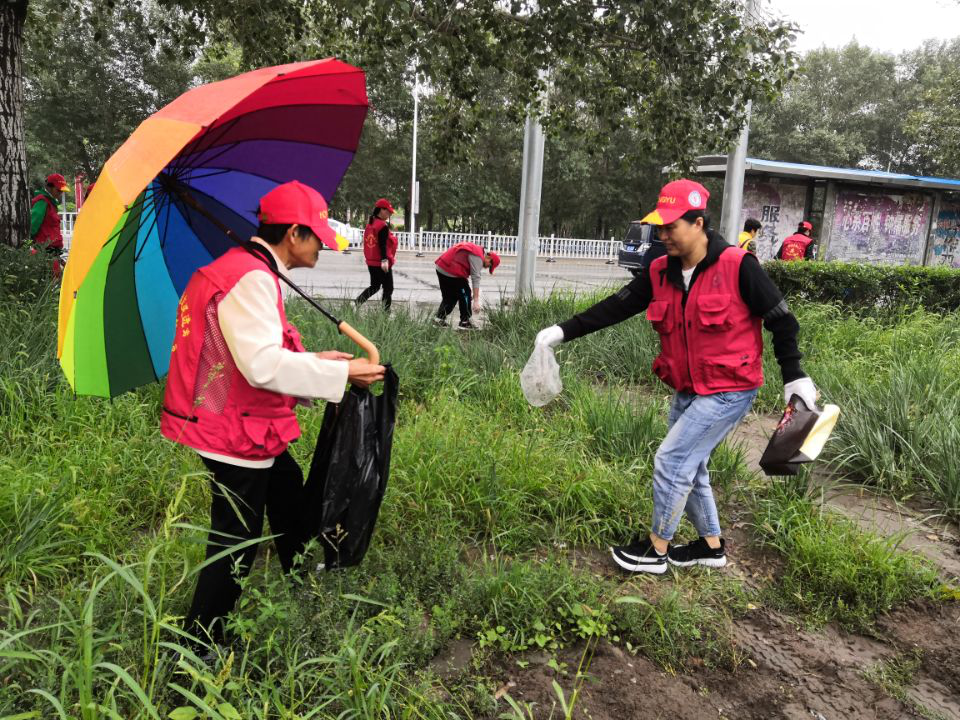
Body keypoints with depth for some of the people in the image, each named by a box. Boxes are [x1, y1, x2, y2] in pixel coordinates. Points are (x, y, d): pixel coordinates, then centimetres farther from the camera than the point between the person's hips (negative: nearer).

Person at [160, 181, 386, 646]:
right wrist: (341, 373, -26)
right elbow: (263, 365, -33)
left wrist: (316, 361, 9)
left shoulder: (245, 269, 11)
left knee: (288, 487, 27)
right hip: (235, 433, -11)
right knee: (236, 543, 2)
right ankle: (201, 639, 20)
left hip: (242, 426, 11)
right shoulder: (251, 279, -23)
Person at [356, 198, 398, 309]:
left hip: (371, 262, 9)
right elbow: (383, 244, -23)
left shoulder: (370, 224, 12)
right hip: (381, 263, -9)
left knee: (374, 286, 20)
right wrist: (384, 260, -28)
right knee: (388, 288, 1)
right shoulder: (383, 226, -15)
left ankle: (356, 302, 9)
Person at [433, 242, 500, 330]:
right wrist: (476, 300, -20)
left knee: (449, 296, 20)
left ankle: (440, 317, 15)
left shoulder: (476, 250, 18)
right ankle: (464, 323, 7)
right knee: (465, 296, 2)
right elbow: (476, 278, -19)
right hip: (451, 273, -10)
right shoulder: (477, 257, -13)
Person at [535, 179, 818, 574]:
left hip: (730, 390, -7)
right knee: (689, 467, 15)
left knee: (671, 460, -7)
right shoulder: (661, 272, 1)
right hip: (687, 390, 7)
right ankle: (711, 546, 35)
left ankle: (656, 550, 12)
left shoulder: (737, 266, -16)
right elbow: (616, 307, -2)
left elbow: (780, 319, -9)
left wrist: (794, 377, -8)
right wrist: (564, 331, -11)